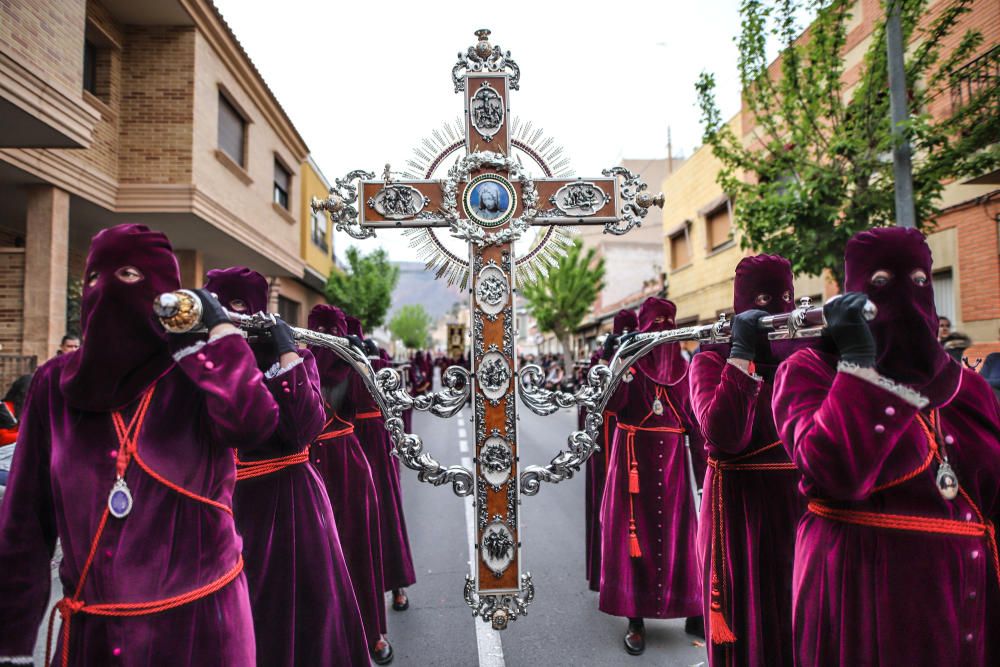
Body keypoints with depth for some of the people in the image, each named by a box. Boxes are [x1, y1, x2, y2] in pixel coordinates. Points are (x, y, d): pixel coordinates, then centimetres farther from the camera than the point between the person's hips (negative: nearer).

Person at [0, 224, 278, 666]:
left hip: (197, 620, -2)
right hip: (89, 630, 3)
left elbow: (254, 423, -31)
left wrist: (220, 327, -18)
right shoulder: (56, 384, 0)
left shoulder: (200, 376, -8)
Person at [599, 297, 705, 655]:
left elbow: (693, 414, 9)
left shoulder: (680, 366, 12)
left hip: (672, 458, 3)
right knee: (634, 530, 1)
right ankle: (635, 617, 9)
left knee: (678, 530, 7)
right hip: (634, 455, -3)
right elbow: (611, 402, -16)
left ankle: (691, 609, 21)